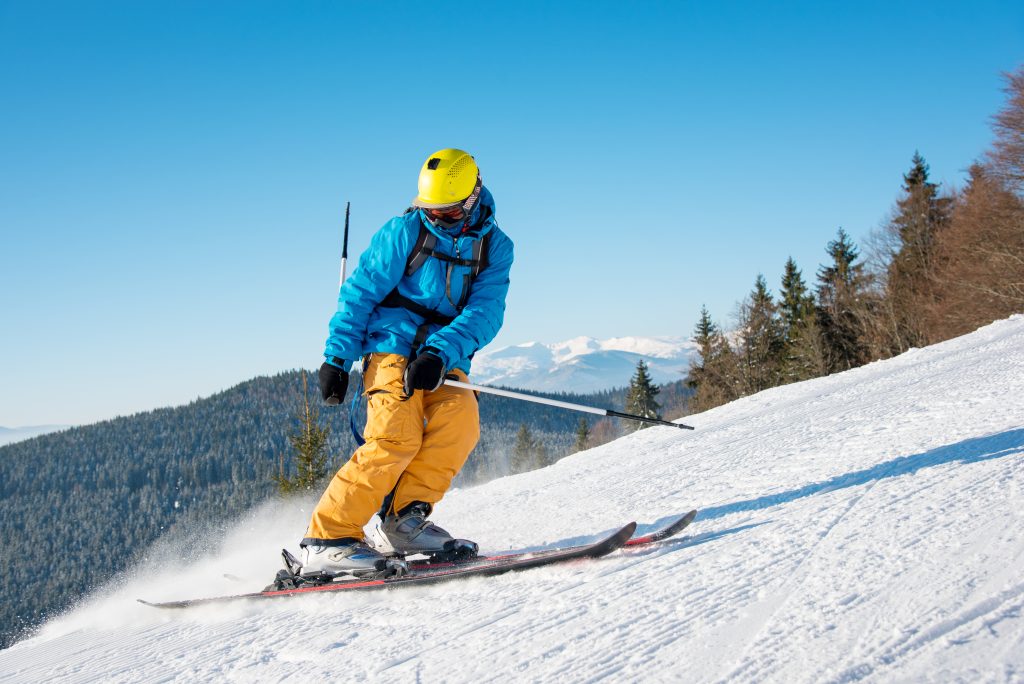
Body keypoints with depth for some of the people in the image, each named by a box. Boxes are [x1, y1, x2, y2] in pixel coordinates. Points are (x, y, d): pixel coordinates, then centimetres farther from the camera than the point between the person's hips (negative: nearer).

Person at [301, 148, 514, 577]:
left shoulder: (495, 247, 4)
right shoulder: (405, 232, -1)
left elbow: (484, 312, -8)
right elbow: (359, 293, 0)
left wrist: (441, 354, -25)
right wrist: (337, 357, -8)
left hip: (444, 359, 3)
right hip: (393, 345, -3)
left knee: (461, 415, -27)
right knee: (397, 437, -23)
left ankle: (406, 517, -17)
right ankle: (326, 539, -21)